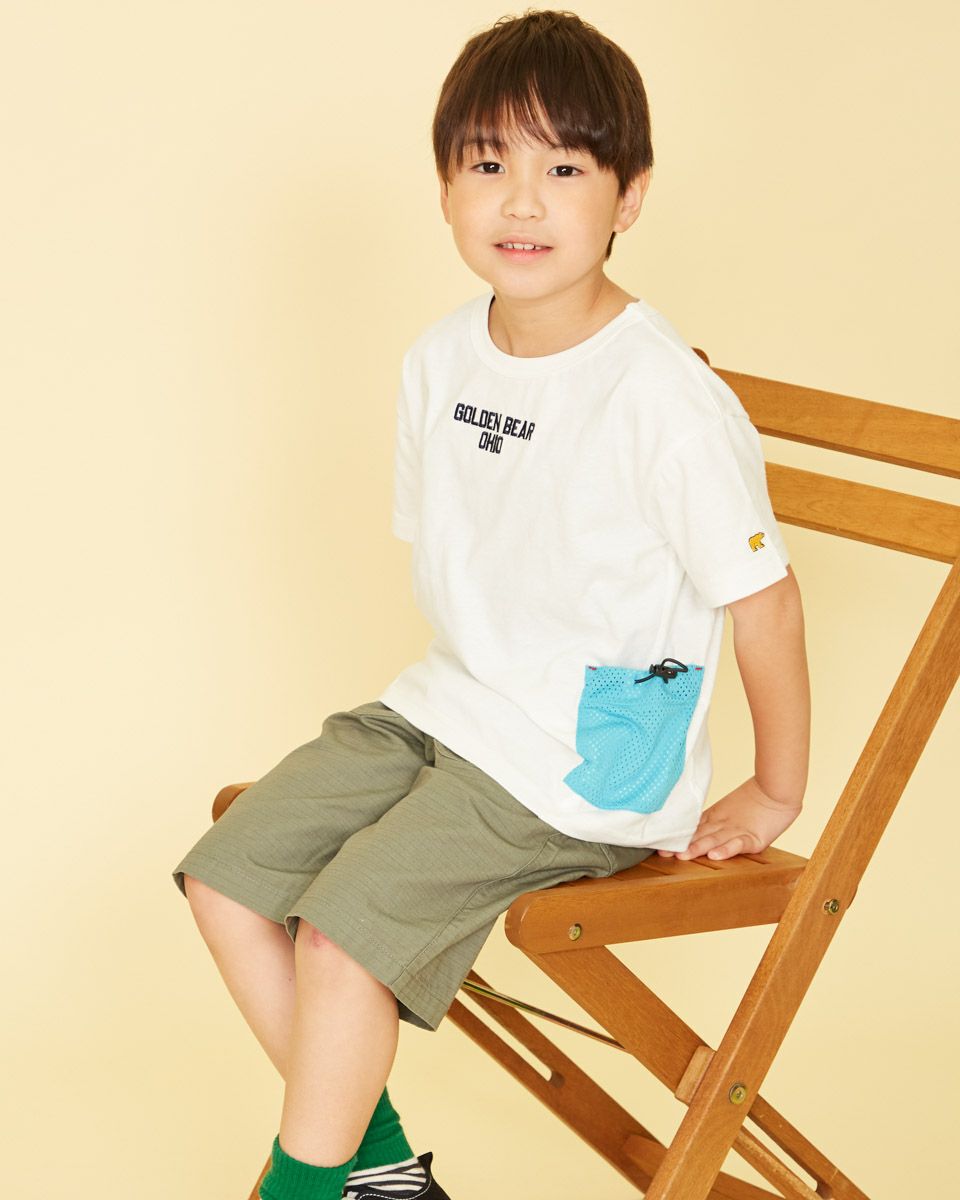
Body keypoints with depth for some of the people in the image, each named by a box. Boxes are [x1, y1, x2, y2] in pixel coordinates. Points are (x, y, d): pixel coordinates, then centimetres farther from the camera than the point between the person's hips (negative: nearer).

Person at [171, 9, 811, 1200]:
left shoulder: (664, 396, -21)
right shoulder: (439, 360, 2)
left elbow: (762, 597, -14)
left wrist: (774, 793, -6)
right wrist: (471, 691, 13)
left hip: (586, 765, -8)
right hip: (445, 706, 8)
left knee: (342, 932, -18)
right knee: (225, 876, 3)